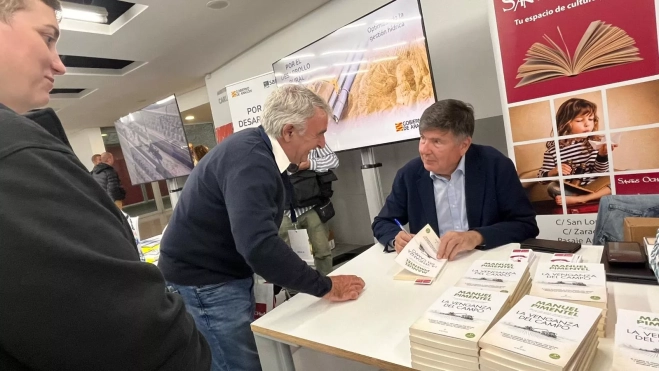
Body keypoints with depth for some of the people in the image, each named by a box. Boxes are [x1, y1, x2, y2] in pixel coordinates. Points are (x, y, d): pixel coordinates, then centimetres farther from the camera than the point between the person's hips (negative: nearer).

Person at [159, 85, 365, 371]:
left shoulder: (258, 149, 1)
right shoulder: (249, 161, -30)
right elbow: (259, 245, -40)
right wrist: (325, 287, -31)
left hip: (227, 274, 9)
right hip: (203, 281, -9)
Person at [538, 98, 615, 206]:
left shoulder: (595, 143, -1)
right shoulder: (554, 149, -7)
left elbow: (600, 174, -4)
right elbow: (541, 177, -3)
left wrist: (602, 155, -21)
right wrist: (554, 172, -24)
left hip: (593, 187, 3)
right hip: (568, 190, -2)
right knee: (552, 188, -29)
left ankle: (577, 199, -25)